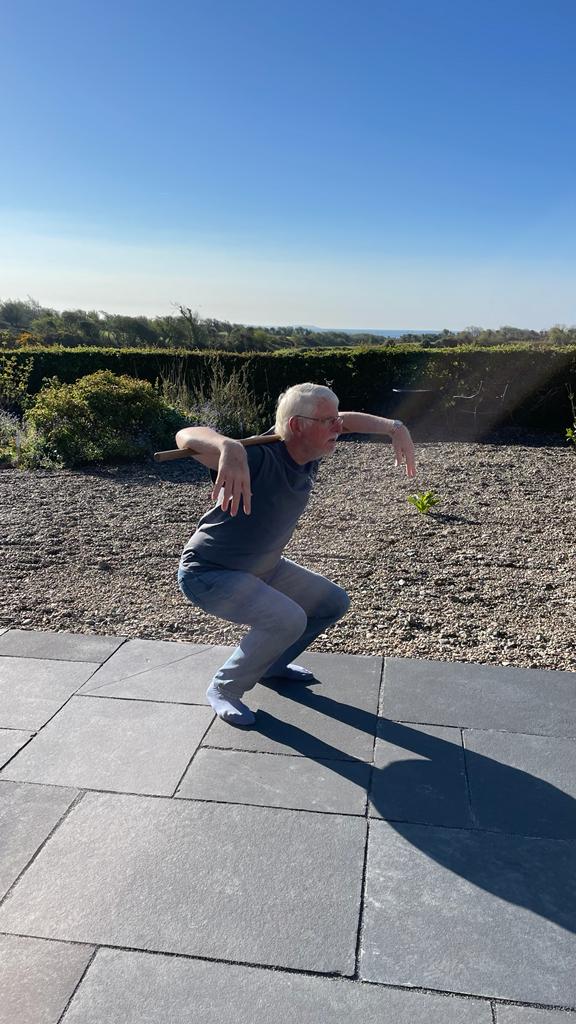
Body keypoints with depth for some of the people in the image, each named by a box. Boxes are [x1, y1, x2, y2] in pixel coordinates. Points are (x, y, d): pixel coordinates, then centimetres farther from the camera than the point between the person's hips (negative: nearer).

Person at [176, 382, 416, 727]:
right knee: (289, 619, -30)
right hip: (209, 574, -8)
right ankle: (224, 689, -5)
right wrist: (229, 447, -69)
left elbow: (348, 421, 11)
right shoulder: (258, 459, -33)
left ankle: (271, 663, 31)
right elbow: (187, 436, -48)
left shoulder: (308, 456, -9)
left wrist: (395, 427, 0)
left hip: (264, 567, 9)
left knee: (334, 603, 14)